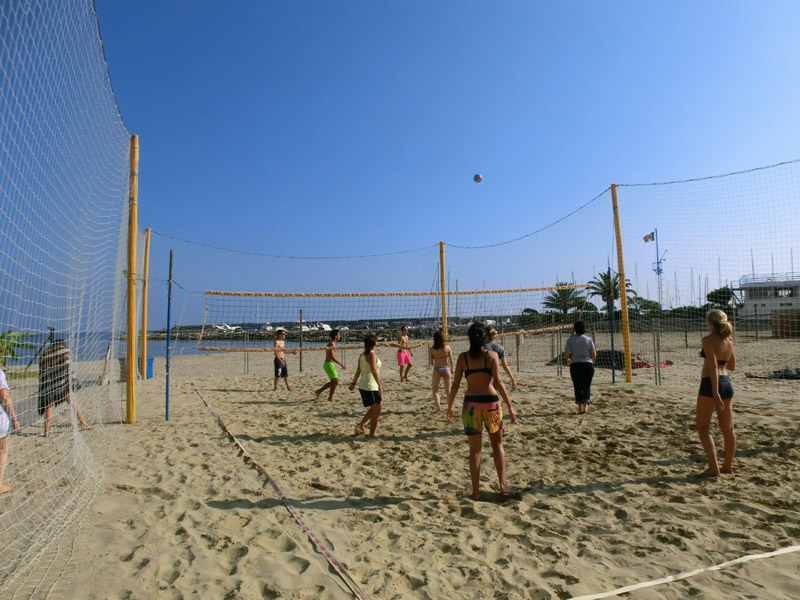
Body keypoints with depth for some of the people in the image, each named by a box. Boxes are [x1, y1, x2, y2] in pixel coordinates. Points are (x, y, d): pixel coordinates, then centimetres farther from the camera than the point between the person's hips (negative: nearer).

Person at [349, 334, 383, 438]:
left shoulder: (362, 355, 8)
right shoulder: (372, 354, -16)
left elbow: (358, 371, 13)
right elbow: (374, 371, -24)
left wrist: (354, 383, 19)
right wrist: (380, 385, -25)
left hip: (363, 385, 9)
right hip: (370, 386, -9)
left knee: (379, 405, 19)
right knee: (377, 408, 2)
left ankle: (361, 424, 22)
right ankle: (372, 433, 9)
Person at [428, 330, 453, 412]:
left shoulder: (431, 349, -9)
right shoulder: (447, 348, -6)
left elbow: (431, 362, -5)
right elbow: (451, 361, -1)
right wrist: (451, 369, 15)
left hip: (436, 370, -2)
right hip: (446, 369, 2)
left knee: (435, 390, 12)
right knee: (448, 390, 19)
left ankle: (438, 405, -8)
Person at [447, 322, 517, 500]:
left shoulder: (463, 357, 1)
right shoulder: (492, 355, -3)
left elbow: (455, 385, 1)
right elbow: (498, 382, -9)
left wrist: (450, 405, 13)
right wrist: (510, 406, -5)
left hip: (471, 403, 1)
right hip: (490, 402, -1)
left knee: (474, 449, 10)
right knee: (497, 443, 19)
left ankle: (475, 491, 14)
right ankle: (502, 485, 19)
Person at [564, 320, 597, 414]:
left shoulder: (570, 339, -3)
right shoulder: (588, 339, 0)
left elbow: (566, 355, -4)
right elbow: (594, 355, 1)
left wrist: (568, 360, 17)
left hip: (575, 365, 0)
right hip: (588, 364, 0)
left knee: (578, 387, 9)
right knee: (587, 386, 5)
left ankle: (580, 407, 13)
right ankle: (586, 405, -12)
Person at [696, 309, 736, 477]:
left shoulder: (708, 340, -12)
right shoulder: (729, 341, 10)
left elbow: (713, 366, -19)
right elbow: (732, 366, 19)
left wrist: (715, 393, -21)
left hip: (710, 383, -7)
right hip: (727, 383, 7)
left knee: (703, 427, 4)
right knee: (728, 428, 12)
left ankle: (713, 468, 0)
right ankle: (728, 466, 23)